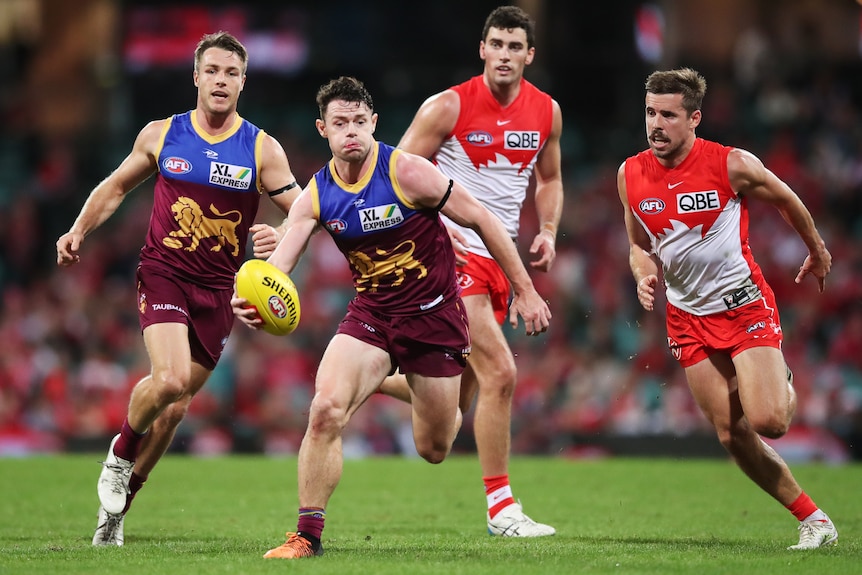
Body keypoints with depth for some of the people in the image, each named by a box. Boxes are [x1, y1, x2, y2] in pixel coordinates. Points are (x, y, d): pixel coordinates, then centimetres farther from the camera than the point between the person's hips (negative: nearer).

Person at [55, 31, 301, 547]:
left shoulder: (262, 149, -1)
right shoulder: (160, 135, 2)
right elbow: (116, 186, 17)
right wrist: (79, 231, 4)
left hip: (219, 289, 2)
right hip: (163, 273, -2)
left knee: (174, 407, 6)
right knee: (169, 380, -26)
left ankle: (117, 506, 24)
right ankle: (121, 452, 4)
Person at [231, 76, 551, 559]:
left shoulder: (407, 173, -18)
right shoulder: (316, 196, -6)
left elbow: (481, 219, -10)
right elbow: (279, 262, -15)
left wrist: (525, 291, -8)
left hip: (434, 313, -2)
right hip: (371, 314, 2)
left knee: (433, 449, 8)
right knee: (326, 409, -23)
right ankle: (308, 535, -13)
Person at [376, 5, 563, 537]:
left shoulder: (547, 112, 5)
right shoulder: (448, 107, -11)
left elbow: (549, 179, 21)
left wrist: (548, 232, 3)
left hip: (499, 258, 7)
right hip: (453, 253, -7)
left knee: (457, 400, 11)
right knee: (501, 373, -18)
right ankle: (501, 507, -9)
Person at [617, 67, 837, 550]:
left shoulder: (731, 165, -15)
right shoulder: (631, 175, -4)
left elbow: (786, 201, 3)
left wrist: (818, 251, 17)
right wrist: (645, 275, -10)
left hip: (745, 305, -4)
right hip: (689, 317, 4)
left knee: (768, 421, -18)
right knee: (732, 435, -2)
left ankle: (784, 384, 20)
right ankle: (813, 519, 11)